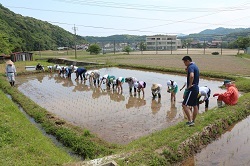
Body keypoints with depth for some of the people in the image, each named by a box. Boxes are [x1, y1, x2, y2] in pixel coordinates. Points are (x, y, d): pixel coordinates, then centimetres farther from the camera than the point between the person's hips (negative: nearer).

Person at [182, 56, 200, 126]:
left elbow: (191, 76, -35)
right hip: (196, 88, 10)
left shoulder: (191, 67, -17)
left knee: (184, 105, -7)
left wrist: (190, 85, -24)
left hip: (192, 89, -10)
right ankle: (193, 121, 24)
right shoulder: (195, 66, 15)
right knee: (195, 106, 14)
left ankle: (190, 121, -4)